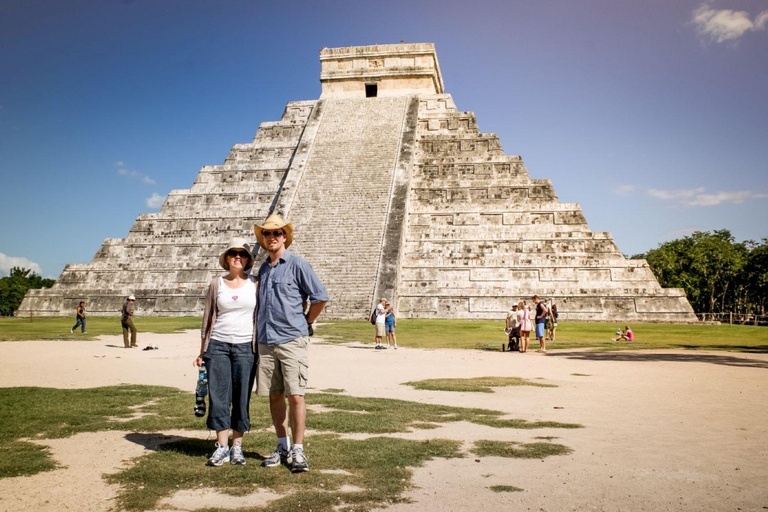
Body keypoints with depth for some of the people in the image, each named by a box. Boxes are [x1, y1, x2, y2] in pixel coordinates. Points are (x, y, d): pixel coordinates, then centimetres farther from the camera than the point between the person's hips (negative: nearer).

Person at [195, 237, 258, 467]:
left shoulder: (255, 284, 4)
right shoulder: (216, 283, 8)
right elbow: (208, 317, 12)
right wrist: (202, 350, 10)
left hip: (245, 347, -1)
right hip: (218, 345, 1)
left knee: (242, 397, 2)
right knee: (219, 395, 0)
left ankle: (237, 446, 12)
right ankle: (222, 446, 10)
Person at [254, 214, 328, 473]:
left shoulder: (297, 264, -4)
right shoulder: (263, 268, 16)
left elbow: (320, 297, -5)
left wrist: (305, 322, 2)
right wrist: (258, 334, 17)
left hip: (292, 340, -6)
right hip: (266, 342, 6)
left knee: (295, 395, -7)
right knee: (274, 396, 9)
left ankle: (297, 450, 2)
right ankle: (282, 447, 21)